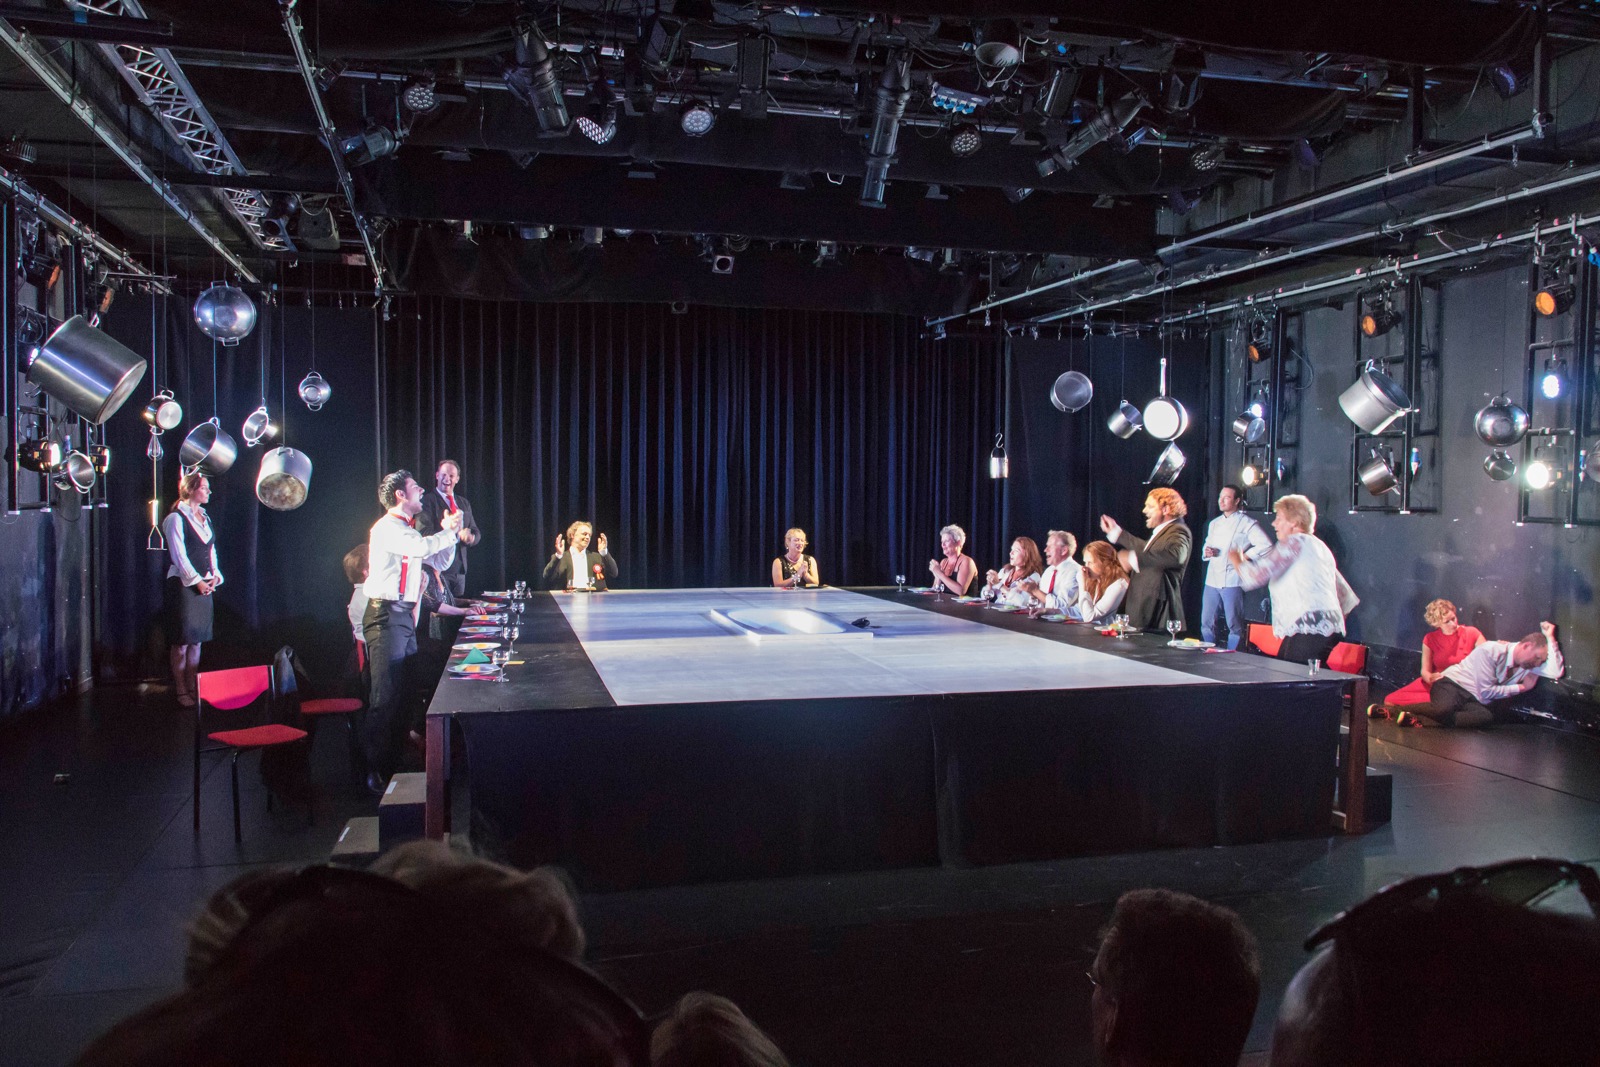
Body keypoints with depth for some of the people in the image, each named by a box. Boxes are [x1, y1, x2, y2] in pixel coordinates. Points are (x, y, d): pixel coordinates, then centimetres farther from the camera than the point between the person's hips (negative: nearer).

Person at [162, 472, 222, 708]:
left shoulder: (205, 518, 15)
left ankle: (193, 688, 16)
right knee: (181, 642, -1)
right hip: (183, 585, -7)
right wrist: (196, 581, -13)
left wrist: (215, 575, 3)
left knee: (197, 641, 10)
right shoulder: (175, 519, -8)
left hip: (204, 586, 7)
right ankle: (181, 691, 5)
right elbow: (179, 556, -12)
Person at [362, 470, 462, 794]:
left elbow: (441, 561, 26)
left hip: (405, 616, 10)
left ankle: (395, 763, 20)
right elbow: (422, 547, -26)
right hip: (386, 615, -10)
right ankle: (377, 773, -3)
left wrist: (450, 531, 13)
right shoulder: (386, 528, -9)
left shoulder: (409, 532, 22)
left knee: (405, 693, 11)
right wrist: (449, 530, -11)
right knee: (385, 696, -9)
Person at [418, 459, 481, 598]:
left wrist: (471, 537, -8)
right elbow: (424, 533, -14)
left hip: (460, 568, 6)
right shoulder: (427, 500, -3)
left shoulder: (464, 503, 18)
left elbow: (476, 532, 18)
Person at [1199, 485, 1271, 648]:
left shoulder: (1247, 523, -3)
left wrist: (1243, 557, -11)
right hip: (1212, 580, 6)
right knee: (1207, 622, 6)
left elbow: (1266, 546, -12)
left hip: (1232, 581, -6)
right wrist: (1206, 552, 3)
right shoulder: (1214, 523, 18)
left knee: (1234, 625, -2)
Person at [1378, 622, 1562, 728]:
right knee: (1444, 708, -42)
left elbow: (1556, 671, -7)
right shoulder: (1490, 650, -12)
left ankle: (1416, 719, -29)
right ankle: (1389, 709, -25)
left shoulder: (1526, 662, 9)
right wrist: (1521, 687, -5)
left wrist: (1550, 637, -4)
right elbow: (1486, 691, -13)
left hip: (1475, 701, 7)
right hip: (1452, 685, -7)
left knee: (1486, 716, -32)